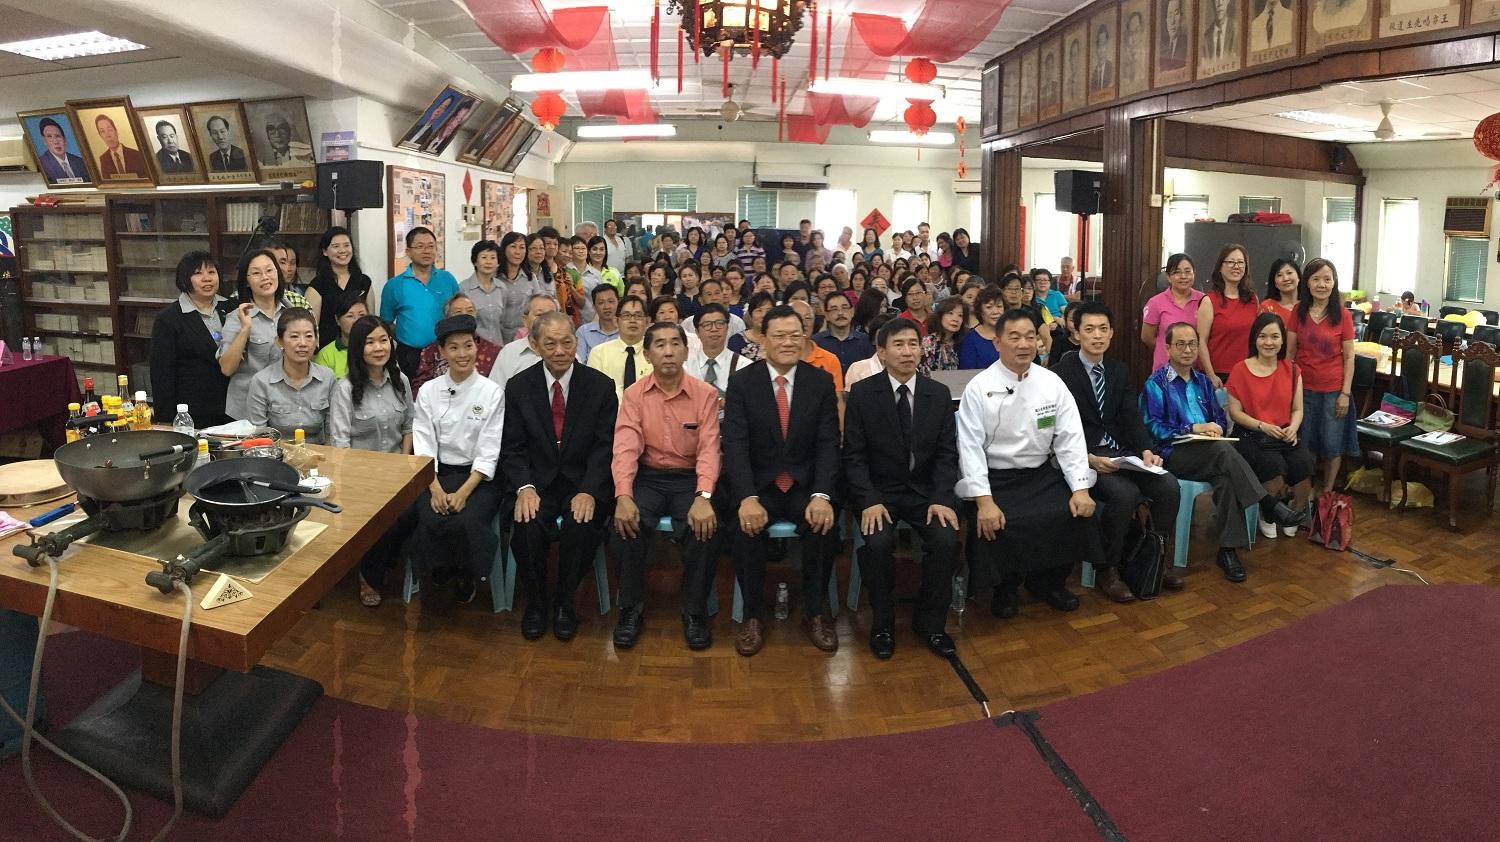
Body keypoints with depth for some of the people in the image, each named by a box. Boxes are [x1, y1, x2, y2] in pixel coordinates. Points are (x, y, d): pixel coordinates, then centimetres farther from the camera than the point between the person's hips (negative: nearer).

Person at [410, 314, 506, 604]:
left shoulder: (492, 393, -2)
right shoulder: (429, 392, 5)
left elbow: (488, 452, -6)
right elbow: (424, 446, 0)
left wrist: (463, 493, -17)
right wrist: (436, 489, -16)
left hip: (478, 477, -2)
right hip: (436, 475, 2)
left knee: (468, 522, -30)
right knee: (431, 520, -28)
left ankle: (467, 577, 1)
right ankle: (440, 571, 3)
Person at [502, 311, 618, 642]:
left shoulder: (601, 386, -1)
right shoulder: (518, 386, 3)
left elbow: (605, 447, -5)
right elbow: (513, 447, 2)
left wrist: (589, 491, -20)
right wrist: (524, 487, -17)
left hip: (584, 483, -1)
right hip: (538, 481, 1)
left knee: (581, 525, -30)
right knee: (528, 526, -28)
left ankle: (564, 603, -4)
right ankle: (536, 603, -1)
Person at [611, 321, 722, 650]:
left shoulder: (705, 394, -3)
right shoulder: (634, 395, 0)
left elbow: (709, 448, -11)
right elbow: (625, 446, -10)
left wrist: (703, 498, -27)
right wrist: (623, 496, -27)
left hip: (690, 478, 0)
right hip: (648, 477, 1)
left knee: (702, 526, -28)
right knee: (629, 523, -28)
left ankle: (694, 613, -6)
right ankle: (631, 610, -7)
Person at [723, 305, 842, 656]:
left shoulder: (821, 382, 2)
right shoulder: (742, 382, -3)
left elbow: (828, 444, -4)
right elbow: (735, 445, -11)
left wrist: (822, 495, -21)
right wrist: (747, 498, -26)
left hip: (805, 484, 1)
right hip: (757, 485, -1)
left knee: (824, 526, -27)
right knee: (746, 528, -29)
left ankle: (814, 611, -2)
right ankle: (752, 616, -6)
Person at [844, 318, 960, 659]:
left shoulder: (939, 394, 3)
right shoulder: (862, 393, -5)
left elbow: (946, 453, 2)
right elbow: (854, 455, -6)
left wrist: (941, 499, -14)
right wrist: (869, 501, -20)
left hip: (926, 490, 2)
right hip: (878, 490, -2)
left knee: (947, 539, -24)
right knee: (878, 543, -29)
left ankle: (929, 622, 0)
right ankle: (882, 623, -3)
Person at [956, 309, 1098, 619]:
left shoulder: (1052, 383, 3)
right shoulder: (979, 387, -8)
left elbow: (1070, 438, 1)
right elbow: (971, 447, -13)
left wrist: (1080, 489, -10)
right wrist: (984, 501, -23)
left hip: (1043, 475, 4)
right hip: (995, 479, -3)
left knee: (1079, 513, -17)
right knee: (994, 524, -27)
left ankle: (1050, 582, 11)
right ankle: (1006, 587, 6)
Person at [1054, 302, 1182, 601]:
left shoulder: (1120, 370, 14)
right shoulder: (1061, 373, -7)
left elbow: (1132, 417, 7)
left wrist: (1146, 450, -11)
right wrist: (1089, 459, -24)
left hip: (1121, 452, 6)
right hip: (1083, 456, -6)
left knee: (1168, 485, -16)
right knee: (1125, 493, -30)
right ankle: (1105, 569, -11)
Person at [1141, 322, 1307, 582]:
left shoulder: (1203, 381, 21)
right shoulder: (1156, 382, 1)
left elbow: (1220, 418, 20)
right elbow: (1153, 427, -8)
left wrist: (1215, 429, -5)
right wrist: (1194, 429, -15)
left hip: (1207, 454, 5)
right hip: (1174, 454, -5)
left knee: (1226, 479, -30)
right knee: (1223, 450, -34)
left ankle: (1228, 550, -29)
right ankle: (1269, 505, -28)